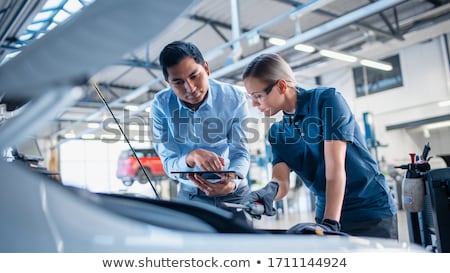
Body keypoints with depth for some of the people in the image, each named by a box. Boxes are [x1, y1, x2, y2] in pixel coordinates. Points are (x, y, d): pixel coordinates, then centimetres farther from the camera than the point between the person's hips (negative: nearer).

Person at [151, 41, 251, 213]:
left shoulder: (234, 99, -14)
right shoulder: (161, 105, -14)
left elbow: (241, 153, -16)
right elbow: (169, 165, -16)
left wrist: (231, 182, -37)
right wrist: (191, 157, -39)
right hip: (191, 195, 0)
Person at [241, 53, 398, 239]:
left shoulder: (327, 99, -12)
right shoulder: (277, 132, 3)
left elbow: (335, 167, -21)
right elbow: (281, 180, -8)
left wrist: (330, 222, -28)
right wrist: (270, 189, -31)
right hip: (326, 215, 5)